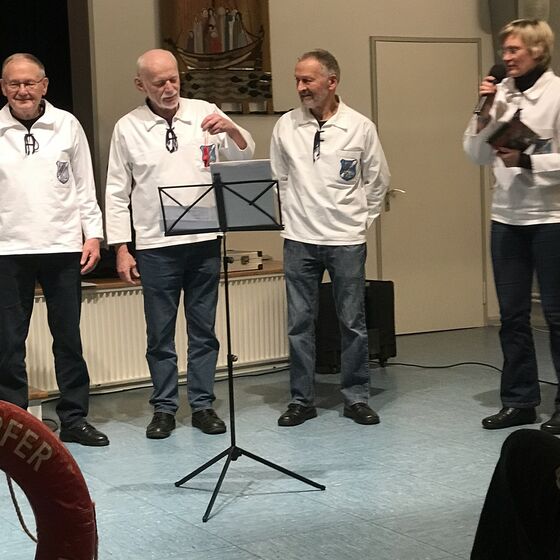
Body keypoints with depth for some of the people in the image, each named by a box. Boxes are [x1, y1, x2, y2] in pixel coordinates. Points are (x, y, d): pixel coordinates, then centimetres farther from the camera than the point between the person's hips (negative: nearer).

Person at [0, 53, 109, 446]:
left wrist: (92, 234, 2)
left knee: (68, 337, 7)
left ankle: (75, 418, 17)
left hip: (62, 246, 1)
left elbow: (84, 185, 8)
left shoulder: (67, 125, 5)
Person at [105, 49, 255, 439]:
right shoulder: (127, 128, 1)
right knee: (160, 332, 6)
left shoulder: (204, 114, 3)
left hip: (204, 241, 1)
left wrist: (231, 129, -17)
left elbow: (246, 157, 4)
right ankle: (164, 407, 17)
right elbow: (117, 193, 3)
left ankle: (203, 404, 18)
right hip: (155, 246, -1)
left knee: (203, 328, 8)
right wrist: (121, 249, -2)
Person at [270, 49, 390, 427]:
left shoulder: (360, 127, -4)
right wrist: (293, 214, 8)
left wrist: (362, 220, 6)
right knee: (300, 323, 5)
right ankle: (302, 400, 15)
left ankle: (357, 398, 16)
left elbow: (378, 181, 7)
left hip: (347, 240, -1)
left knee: (353, 322, 5)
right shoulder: (286, 126, 1)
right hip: (299, 240, 2)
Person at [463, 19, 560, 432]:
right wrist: (485, 112, -4)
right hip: (506, 218, 5)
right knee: (512, 315, 10)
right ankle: (520, 401, 20)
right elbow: (477, 156, 7)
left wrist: (525, 161, -19)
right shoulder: (501, 93, 6)